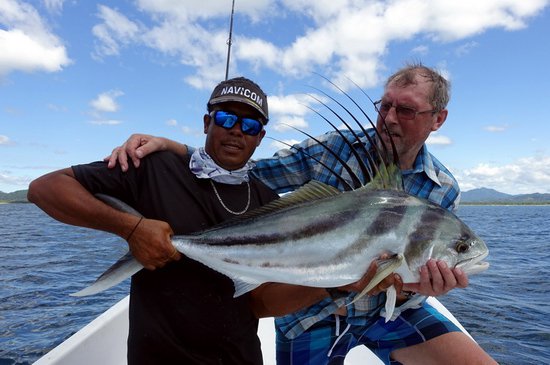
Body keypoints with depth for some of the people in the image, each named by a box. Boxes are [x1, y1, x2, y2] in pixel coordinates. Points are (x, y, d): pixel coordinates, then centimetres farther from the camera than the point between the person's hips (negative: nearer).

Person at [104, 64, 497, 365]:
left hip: (384, 307, 2)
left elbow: (403, 297, -6)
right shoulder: (335, 148, -13)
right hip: (310, 308, -1)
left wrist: (414, 288, -30)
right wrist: (168, 145, -26)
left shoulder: (444, 191, -7)